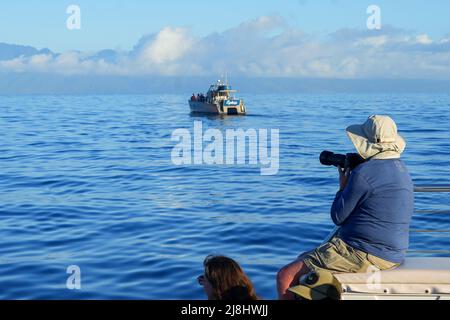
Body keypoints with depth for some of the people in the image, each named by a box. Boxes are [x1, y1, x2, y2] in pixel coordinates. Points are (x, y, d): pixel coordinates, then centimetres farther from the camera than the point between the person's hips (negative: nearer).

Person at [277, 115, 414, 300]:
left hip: (364, 255, -11)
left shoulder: (363, 172, -20)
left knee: (285, 276, -8)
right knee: (304, 259, 25)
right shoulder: (402, 170, 10)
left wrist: (343, 187, 4)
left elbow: (338, 217, -11)